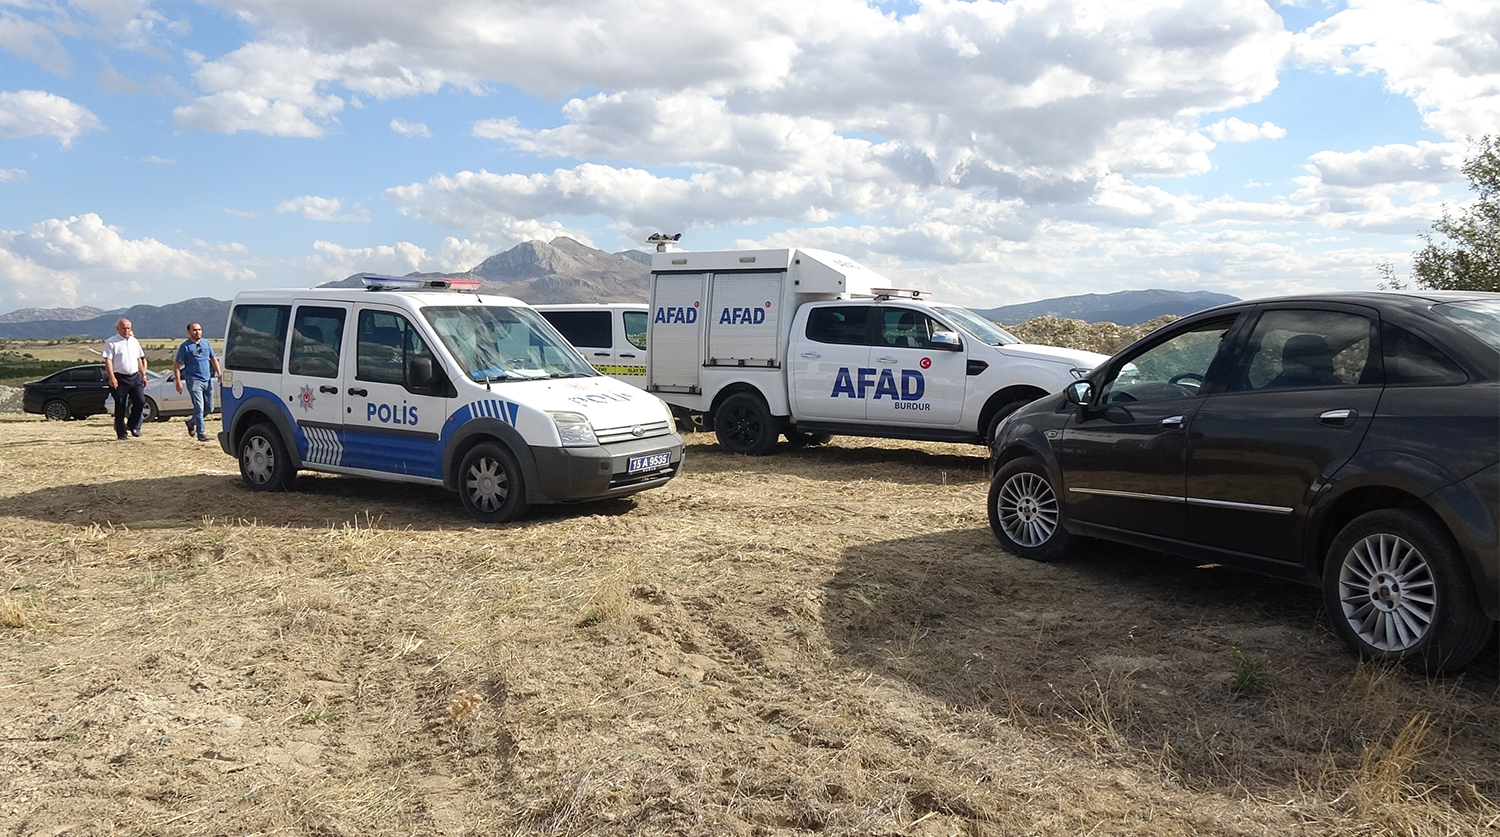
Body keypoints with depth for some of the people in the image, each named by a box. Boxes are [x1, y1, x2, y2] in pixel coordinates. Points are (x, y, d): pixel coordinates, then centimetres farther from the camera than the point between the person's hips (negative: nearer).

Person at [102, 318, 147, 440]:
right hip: (119, 378, -5)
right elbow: (108, 360, -10)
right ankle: (121, 433, 9)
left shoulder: (134, 341, 15)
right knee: (120, 406, 1)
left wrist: (143, 375, 18)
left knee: (140, 401, -8)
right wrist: (111, 377, -19)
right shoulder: (111, 342, -3)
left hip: (135, 376, 5)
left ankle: (133, 425, 13)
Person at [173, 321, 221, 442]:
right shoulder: (185, 346, -3)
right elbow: (176, 365, -3)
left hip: (207, 380, 6)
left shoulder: (206, 343, 12)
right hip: (194, 380, -6)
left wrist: (219, 373, 8)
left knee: (209, 408, 10)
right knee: (199, 408, -12)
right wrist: (178, 382, -11)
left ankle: (191, 423, 33)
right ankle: (201, 433, -7)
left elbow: (213, 359, 19)